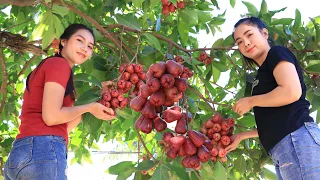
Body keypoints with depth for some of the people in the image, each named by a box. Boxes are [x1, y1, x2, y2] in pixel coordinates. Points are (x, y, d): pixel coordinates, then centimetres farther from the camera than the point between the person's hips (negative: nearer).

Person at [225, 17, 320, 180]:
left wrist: (250, 101, -3)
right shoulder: (263, 74, 26)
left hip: (296, 140, -9)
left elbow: (292, 92, -15)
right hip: (282, 152, 9)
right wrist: (241, 136, 29)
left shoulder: (277, 54, 3)